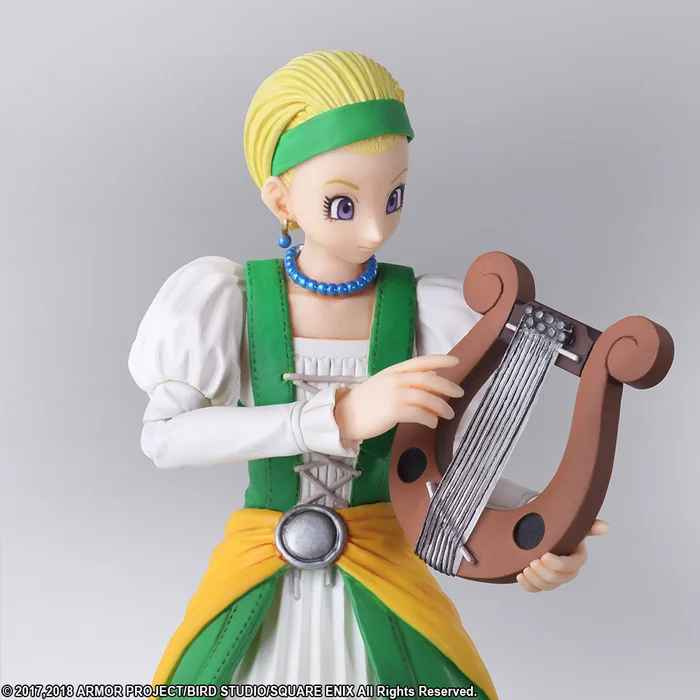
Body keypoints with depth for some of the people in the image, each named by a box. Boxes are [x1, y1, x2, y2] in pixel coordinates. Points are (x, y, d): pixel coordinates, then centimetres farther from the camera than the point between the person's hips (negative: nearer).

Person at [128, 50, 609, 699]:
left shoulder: (427, 309, -9)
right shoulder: (230, 298, -10)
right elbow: (163, 437, -22)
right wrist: (341, 414, -33)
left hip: (382, 575, 1)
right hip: (260, 581, 0)